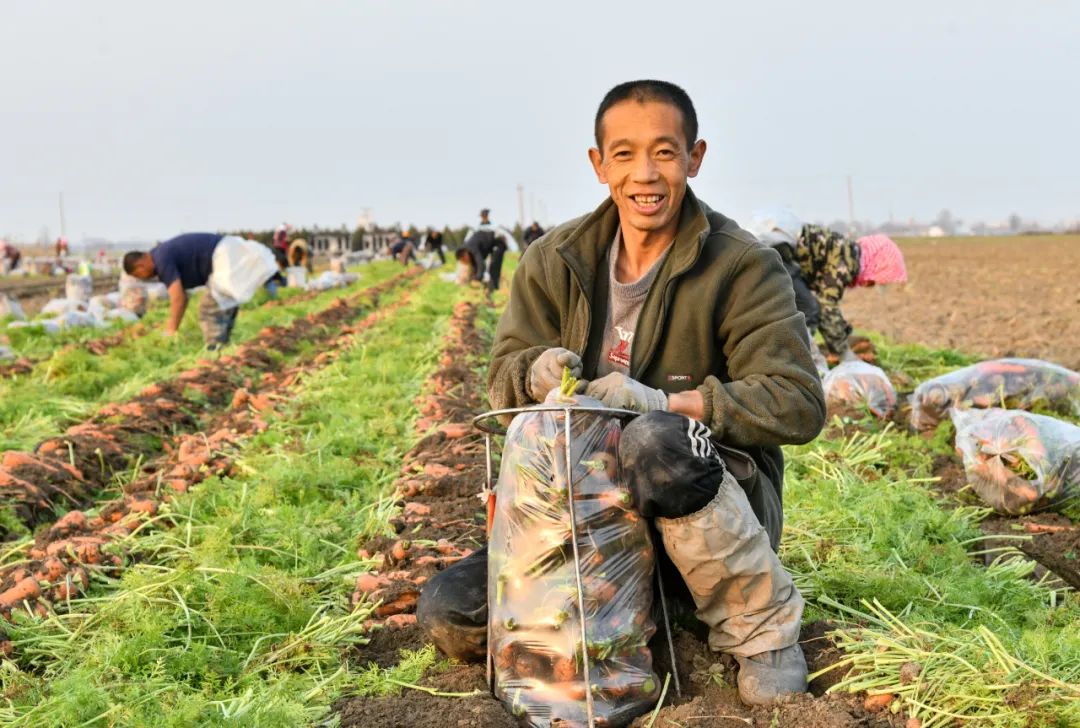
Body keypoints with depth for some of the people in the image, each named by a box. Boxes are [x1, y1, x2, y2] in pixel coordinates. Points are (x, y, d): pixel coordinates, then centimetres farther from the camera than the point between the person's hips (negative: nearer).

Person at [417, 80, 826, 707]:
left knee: (656, 444, -39)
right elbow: (504, 377, 4)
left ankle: (765, 631, -16)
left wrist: (665, 402, -30)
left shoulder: (742, 266, -11)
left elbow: (798, 404, -18)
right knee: (451, 614, -13)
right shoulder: (555, 262, 2)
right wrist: (537, 373, -22)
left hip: (718, 505, -4)